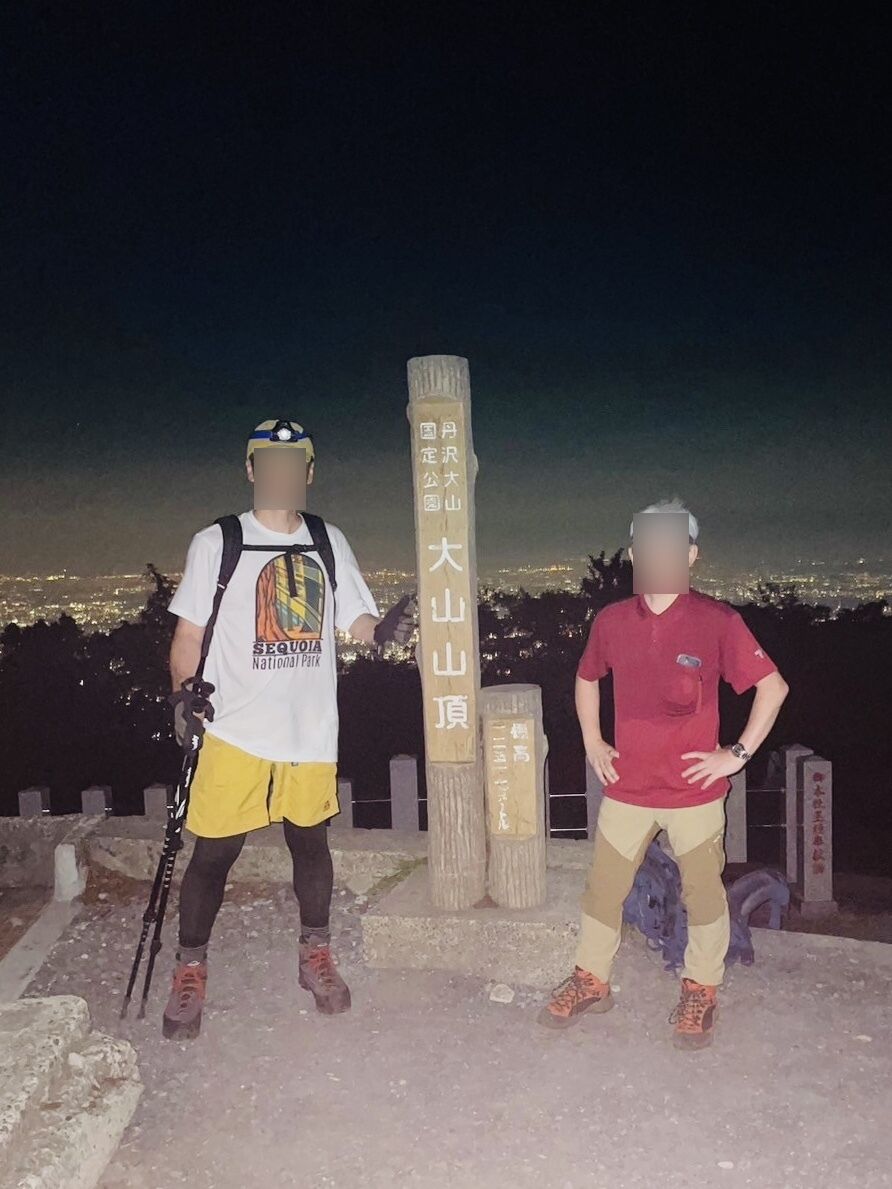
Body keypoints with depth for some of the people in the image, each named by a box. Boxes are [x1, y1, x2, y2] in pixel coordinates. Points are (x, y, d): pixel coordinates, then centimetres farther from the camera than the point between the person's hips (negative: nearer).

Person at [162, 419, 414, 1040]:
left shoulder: (330, 543, 7)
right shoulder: (215, 543, -2)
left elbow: (359, 622, 8)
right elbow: (189, 634, -1)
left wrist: (384, 630, -14)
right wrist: (184, 699, -15)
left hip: (313, 731, 3)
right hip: (235, 732, -2)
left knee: (311, 841, 15)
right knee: (214, 851, 3)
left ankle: (316, 956, 35)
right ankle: (190, 971, 25)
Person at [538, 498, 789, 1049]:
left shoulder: (717, 621, -12)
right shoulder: (612, 621, -2)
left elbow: (773, 686, -6)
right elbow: (587, 678, 17)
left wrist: (738, 754, -9)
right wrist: (592, 740, 9)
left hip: (695, 791, -3)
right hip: (628, 789, 3)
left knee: (703, 893, 11)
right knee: (603, 889, 12)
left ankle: (701, 993, 32)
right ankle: (592, 982, 33)